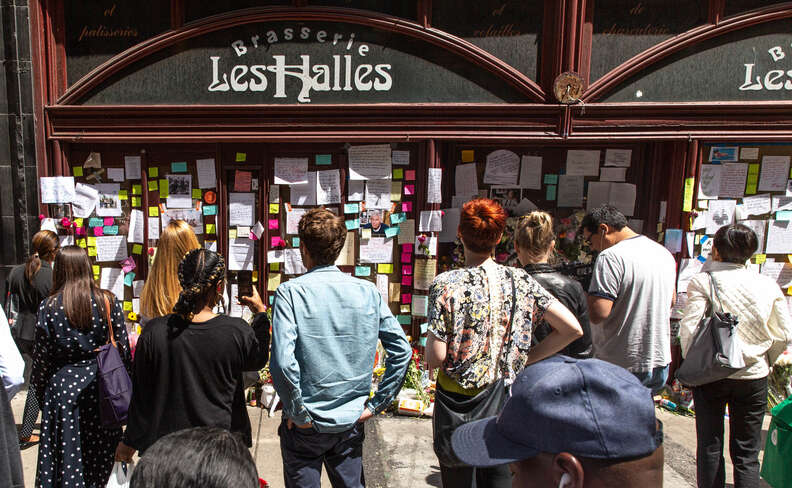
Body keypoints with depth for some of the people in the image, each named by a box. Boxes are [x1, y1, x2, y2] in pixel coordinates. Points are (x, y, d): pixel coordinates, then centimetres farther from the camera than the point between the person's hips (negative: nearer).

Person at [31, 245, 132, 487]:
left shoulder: (49, 307, -7)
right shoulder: (108, 301, -6)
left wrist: (40, 392, 12)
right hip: (101, 387, 1)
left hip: (64, 386, -1)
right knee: (100, 450, 14)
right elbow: (123, 348, -2)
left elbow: (41, 357, -2)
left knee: (66, 454, 10)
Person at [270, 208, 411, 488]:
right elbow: (402, 351, -5)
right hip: (351, 423, 3)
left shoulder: (290, 292, -15)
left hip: (307, 424, -3)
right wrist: (377, 404, 1)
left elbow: (282, 362, -26)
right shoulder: (368, 292, -5)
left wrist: (297, 413, -12)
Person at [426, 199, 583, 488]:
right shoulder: (521, 281, -3)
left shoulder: (447, 285, -15)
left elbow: (435, 358, -18)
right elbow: (572, 329, -4)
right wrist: (526, 359, 4)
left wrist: (430, 338, 3)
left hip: (459, 402, -3)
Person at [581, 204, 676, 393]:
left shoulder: (611, 257, -20)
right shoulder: (664, 252, 8)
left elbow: (598, 314, -27)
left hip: (622, 368, -8)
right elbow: (671, 300, 23)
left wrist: (590, 295, -7)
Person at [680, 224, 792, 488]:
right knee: (747, 453, 12)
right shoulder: (768, 285, -2)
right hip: (754, 377, 2)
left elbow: (688, 329, -16)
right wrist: (764, 360, 18)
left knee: (709, 447, 12)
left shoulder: (703, 281, -12)